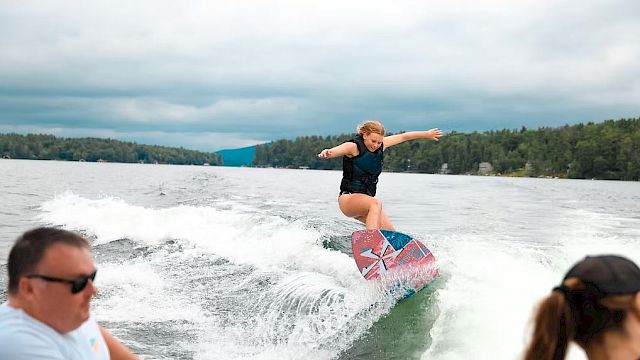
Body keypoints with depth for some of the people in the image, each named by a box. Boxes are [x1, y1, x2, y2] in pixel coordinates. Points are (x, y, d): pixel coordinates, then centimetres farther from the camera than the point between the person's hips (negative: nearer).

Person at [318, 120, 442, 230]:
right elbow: (336, 150, -33)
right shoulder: (353, 146, -14)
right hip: (348, 199, -8)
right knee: (376, 204, -37)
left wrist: (427, 134, 28)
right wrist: (326, 153, -57)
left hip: (366, 202, 8)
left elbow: (403, 137, 18)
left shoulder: (380, 145, 5)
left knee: (391, 233, -1)